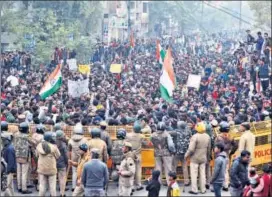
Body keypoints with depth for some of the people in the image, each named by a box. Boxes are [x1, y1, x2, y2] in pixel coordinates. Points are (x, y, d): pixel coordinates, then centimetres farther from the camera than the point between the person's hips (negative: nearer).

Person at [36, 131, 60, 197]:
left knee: (42, 185, 11)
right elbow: (58, 156, -6)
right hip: (51, 169, -3)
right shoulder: (53, 147, -18)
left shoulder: (39, 146, -6)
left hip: (42, 169, 3)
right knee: (52, 186, 8)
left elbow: (37, 155, 7)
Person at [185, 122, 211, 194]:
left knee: (194, 174, 5)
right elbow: (209, 149, 8)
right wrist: (207, 157, 22)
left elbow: (191, 149, -23)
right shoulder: (207, 137, -2)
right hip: (203, 158, 5)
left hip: (195, 158, -5)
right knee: (202, 174, 14)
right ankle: (203, 189, 20)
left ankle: (194, 190, 8)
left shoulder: (195, 136, -22)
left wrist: (186, 155, -6)